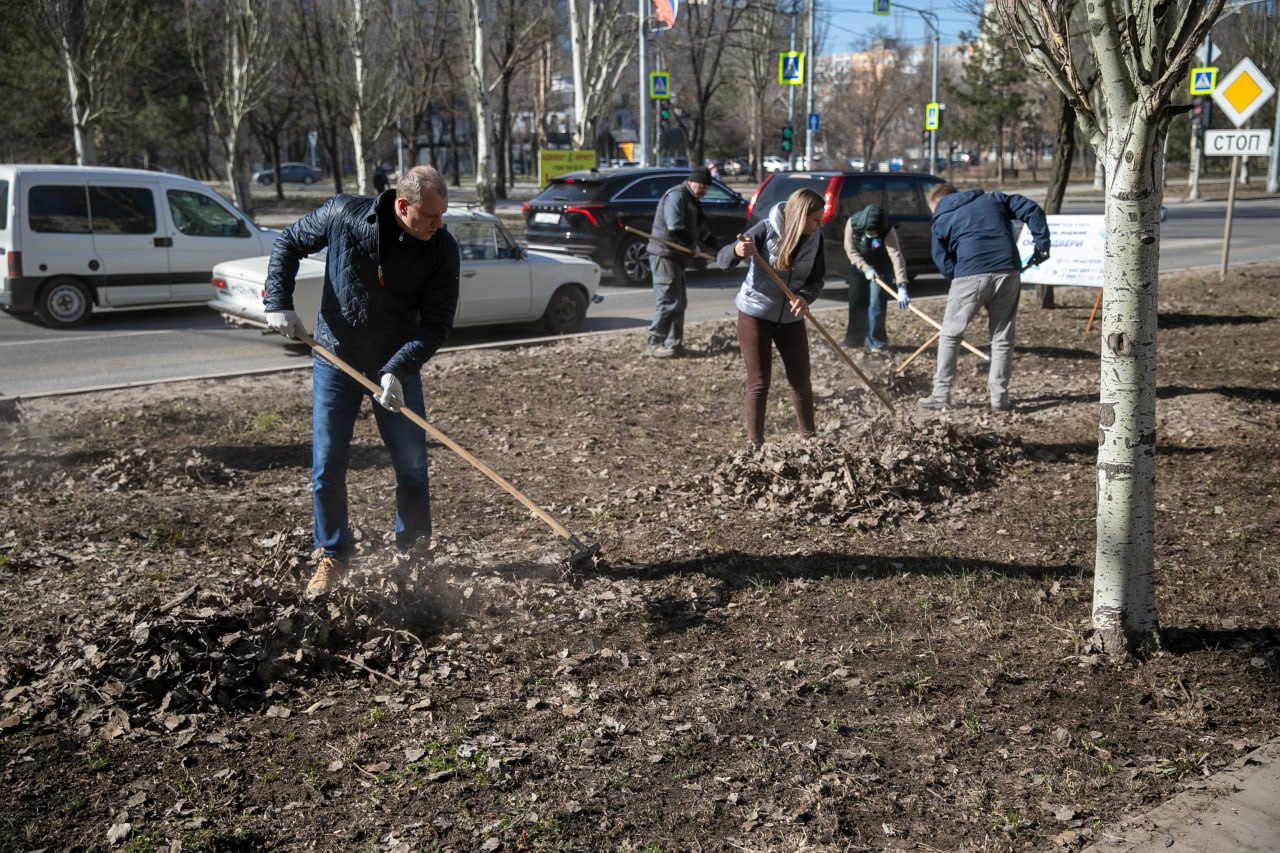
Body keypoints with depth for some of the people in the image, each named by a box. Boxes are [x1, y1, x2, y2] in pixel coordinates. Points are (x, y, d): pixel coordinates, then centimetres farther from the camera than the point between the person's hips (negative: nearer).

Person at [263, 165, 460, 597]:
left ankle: (412, 548, 26)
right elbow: (288, 243, 1)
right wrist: (279, 303, -8)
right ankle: (332, 556, 18)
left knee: (412, 464, 4)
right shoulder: (343, 214, -15)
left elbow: (436, 324, -14)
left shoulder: (442, 249, -15)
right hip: (335, 358, 0)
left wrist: (397, 370, -25)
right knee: (327, 465, 2)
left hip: (398, 363, 1)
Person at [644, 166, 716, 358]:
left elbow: (700, 228, 26)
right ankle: (654, 344, -8)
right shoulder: (676, 195, -12)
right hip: (664, 255, -10)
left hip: (676, 257, 10)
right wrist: (694, 245, -13)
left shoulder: (692, 200, 22)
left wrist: (715, 247, 19)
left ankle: (674, 344, 14)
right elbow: (675, 227, -22)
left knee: (679, 302, 10)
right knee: (668, 302, -12)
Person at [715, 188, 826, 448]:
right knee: (759, 383, -2)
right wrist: (736, 251, -44)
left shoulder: (815, 238, -6)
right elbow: (722, 260, -20)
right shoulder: (766, 229, -19)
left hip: (791, 318, 4)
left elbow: (817, 280, -3)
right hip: (755, 316, -4)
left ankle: (809, 439, 25)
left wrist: (804, 298, -25)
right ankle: (755, 445, 7)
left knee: (801, 380, 10)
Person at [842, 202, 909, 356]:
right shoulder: (852, 224, -26)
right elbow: (850, 250, -16)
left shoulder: (888, 231, -34)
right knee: (856, 302, 5)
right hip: (860, 263, 3)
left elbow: (896, 257, -42)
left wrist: (902, 287, -51)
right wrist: (866, 268, -28)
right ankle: (854, 338, 21)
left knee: (876, 302, -11)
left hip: (882, 265, -3)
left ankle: (875, 342, -2)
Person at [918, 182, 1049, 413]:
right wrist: (1042, 244, 14)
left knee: (949, 335, 12)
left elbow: (943, 262, 6)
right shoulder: (994, 200, 21)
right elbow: (1032, 210, 13)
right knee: (1002, 338, 13)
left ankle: (941, 394, 10)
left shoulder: (942, 221, 13)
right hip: (1007, 272, 3)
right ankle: (1000, 398, 12)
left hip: (970, 276, -3)